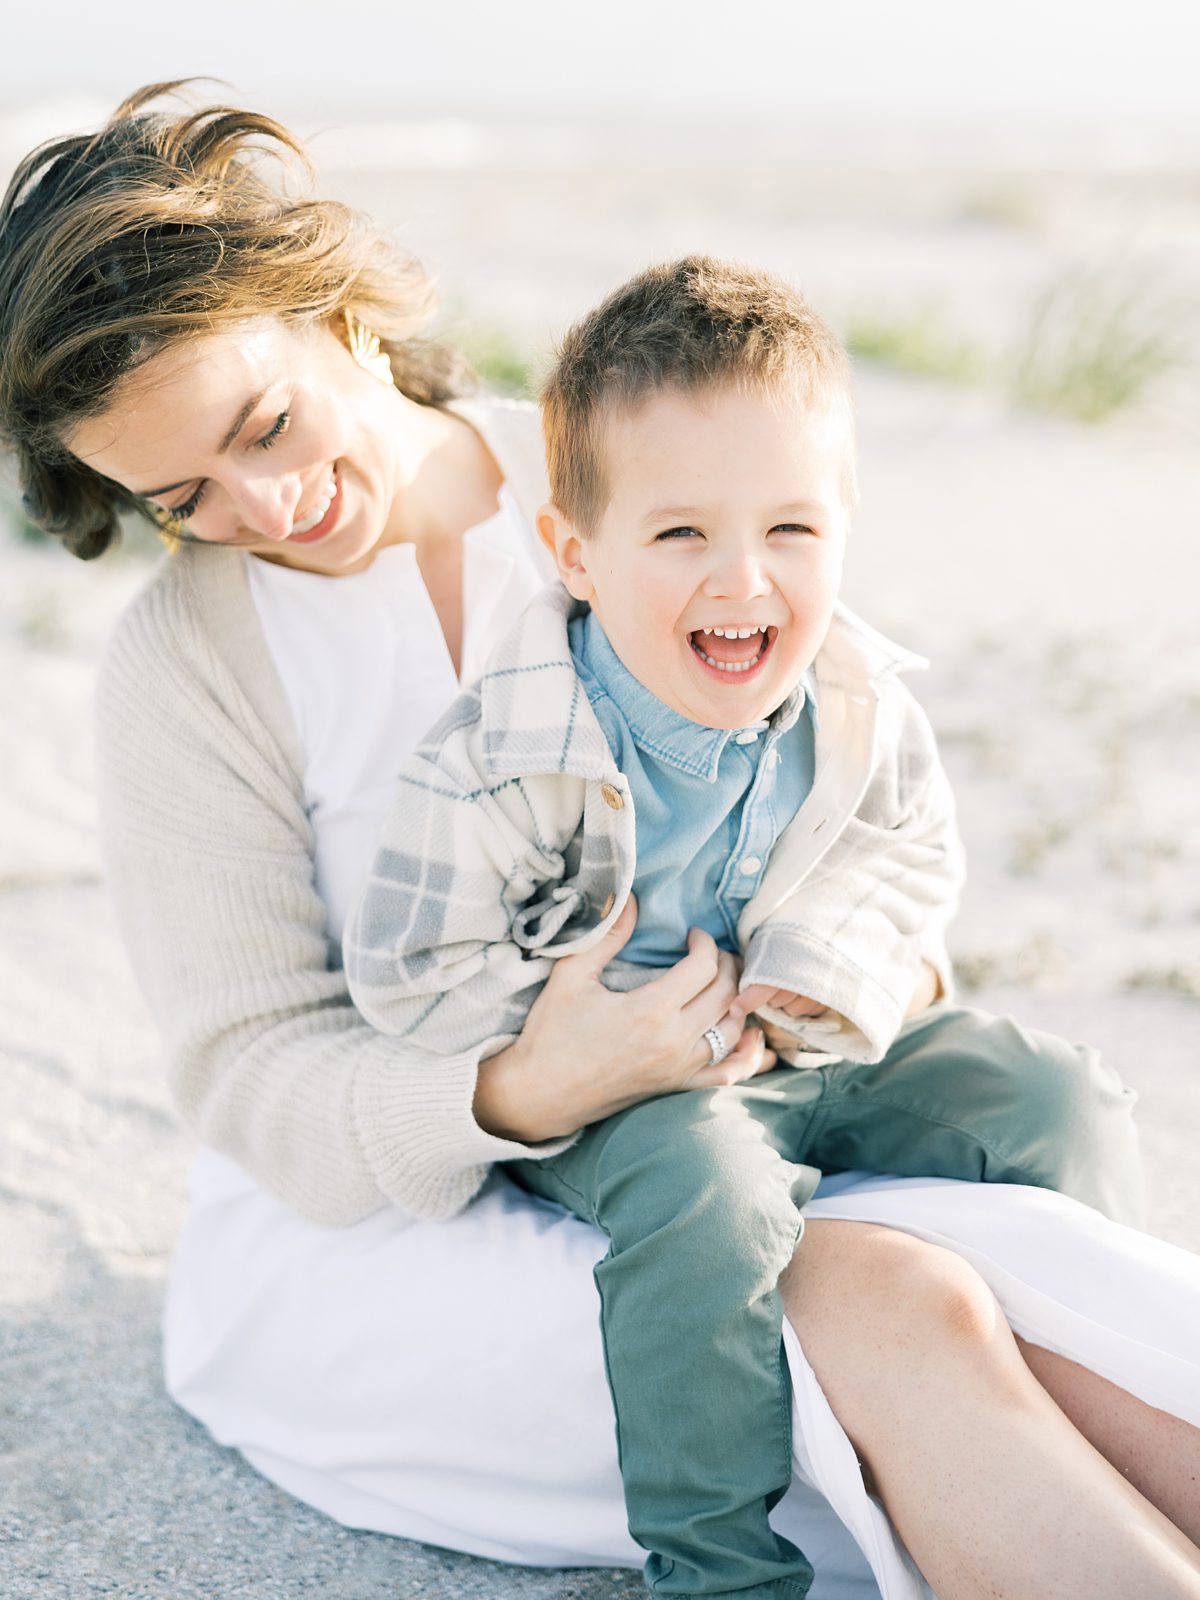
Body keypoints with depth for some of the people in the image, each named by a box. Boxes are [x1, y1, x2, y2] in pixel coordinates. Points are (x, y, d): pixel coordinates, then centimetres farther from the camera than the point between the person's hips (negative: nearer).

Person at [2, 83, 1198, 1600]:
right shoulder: (187, 657, -8)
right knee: (893, 1309, -30)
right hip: (365, 1247, -3)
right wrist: (522, 1094, -30)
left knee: (1001, 1275, -28)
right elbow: (260, 1088, -11)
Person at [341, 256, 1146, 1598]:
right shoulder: (508, 760, -27)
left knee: (1058, 1104, -2)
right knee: (702, 1185, -35)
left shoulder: (860, 706, -11)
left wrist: (826, 971, -13)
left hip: (810, 1049, 6)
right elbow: (409, 972, -21)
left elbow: (911, 850, 7)